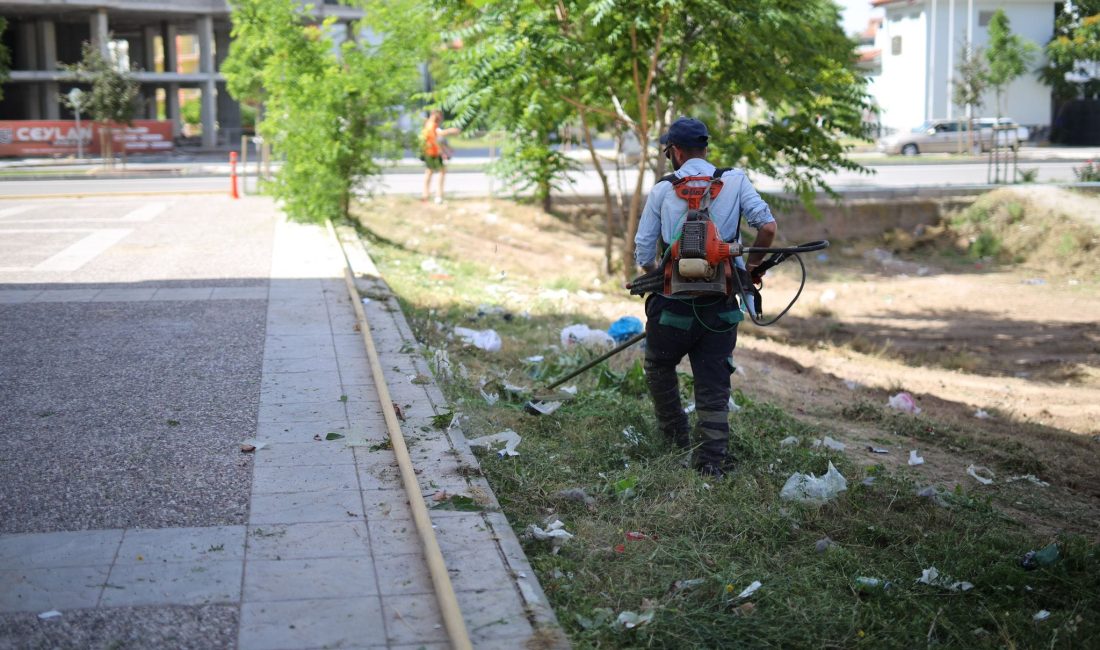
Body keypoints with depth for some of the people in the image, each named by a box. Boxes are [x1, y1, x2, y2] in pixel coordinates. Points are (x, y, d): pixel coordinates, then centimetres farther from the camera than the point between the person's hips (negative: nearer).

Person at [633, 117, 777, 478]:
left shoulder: (662, 190, 0)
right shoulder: (735, 182, 3)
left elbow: (643, 251, 2)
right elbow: (767, 225, -7)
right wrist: (751, 266, 10)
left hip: (674, 302, -1)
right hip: (721, 305, 1)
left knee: (659, 366, 23)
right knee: (714, 380, 8)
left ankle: (676, 433, 33)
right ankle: (712, 459, 4)